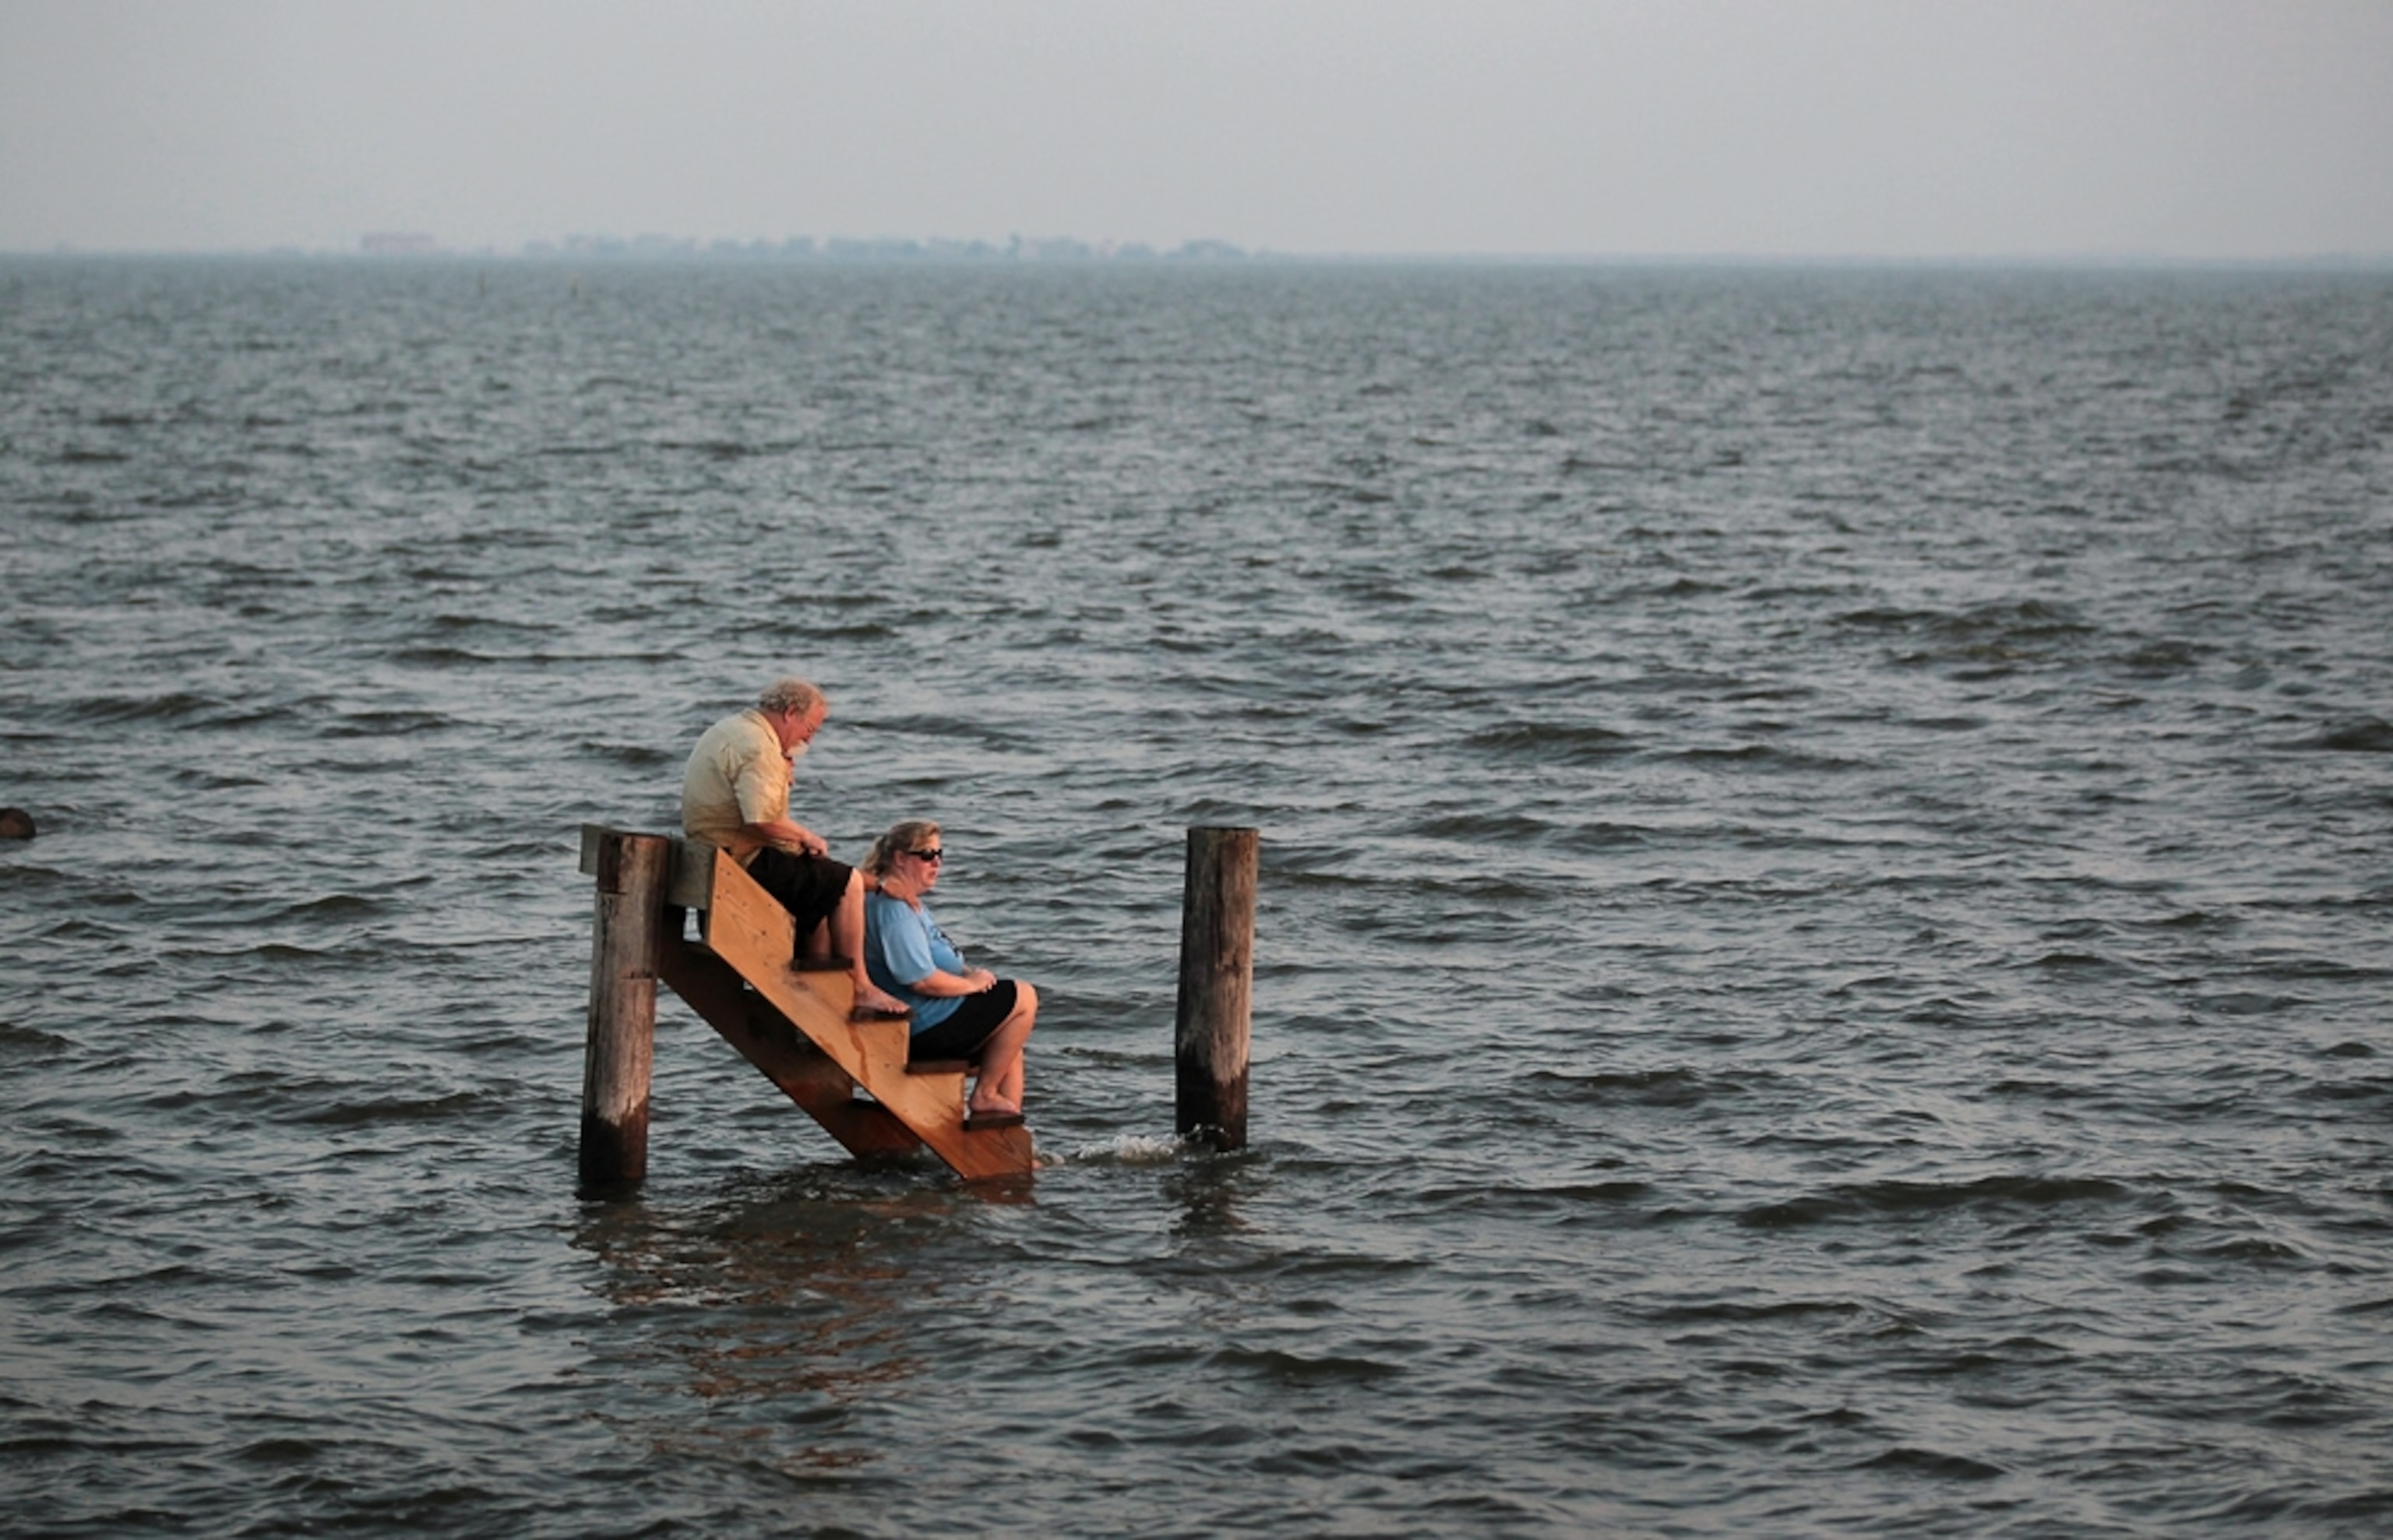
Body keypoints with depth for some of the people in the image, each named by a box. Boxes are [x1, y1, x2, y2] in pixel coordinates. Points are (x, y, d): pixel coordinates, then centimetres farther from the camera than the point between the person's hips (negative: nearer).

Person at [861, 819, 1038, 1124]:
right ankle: (984, 1097, 0)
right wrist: (971, 983, -12)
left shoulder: (909, 903, 14)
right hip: (923, 1027, -12)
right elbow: (922, 980, -27)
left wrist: (969, 973, 6)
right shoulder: (893, 910, -22)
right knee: (1023, 998, -7)